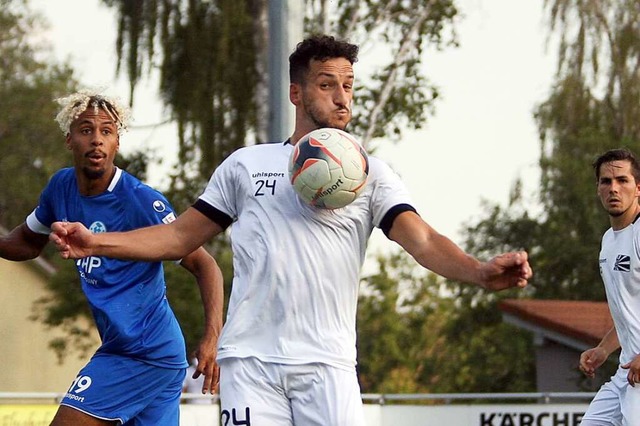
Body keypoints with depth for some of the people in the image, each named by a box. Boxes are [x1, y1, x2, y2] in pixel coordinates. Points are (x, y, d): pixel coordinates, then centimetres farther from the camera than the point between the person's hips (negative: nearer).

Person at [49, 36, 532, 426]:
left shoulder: (370, 174, 10)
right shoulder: (247, 164, 15)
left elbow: (423, 241, -4)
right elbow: (180, 237, 17)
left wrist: (481, 271, -25)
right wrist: (96, 242, 4)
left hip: (327, 364, -1)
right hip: (250, 359, 1)